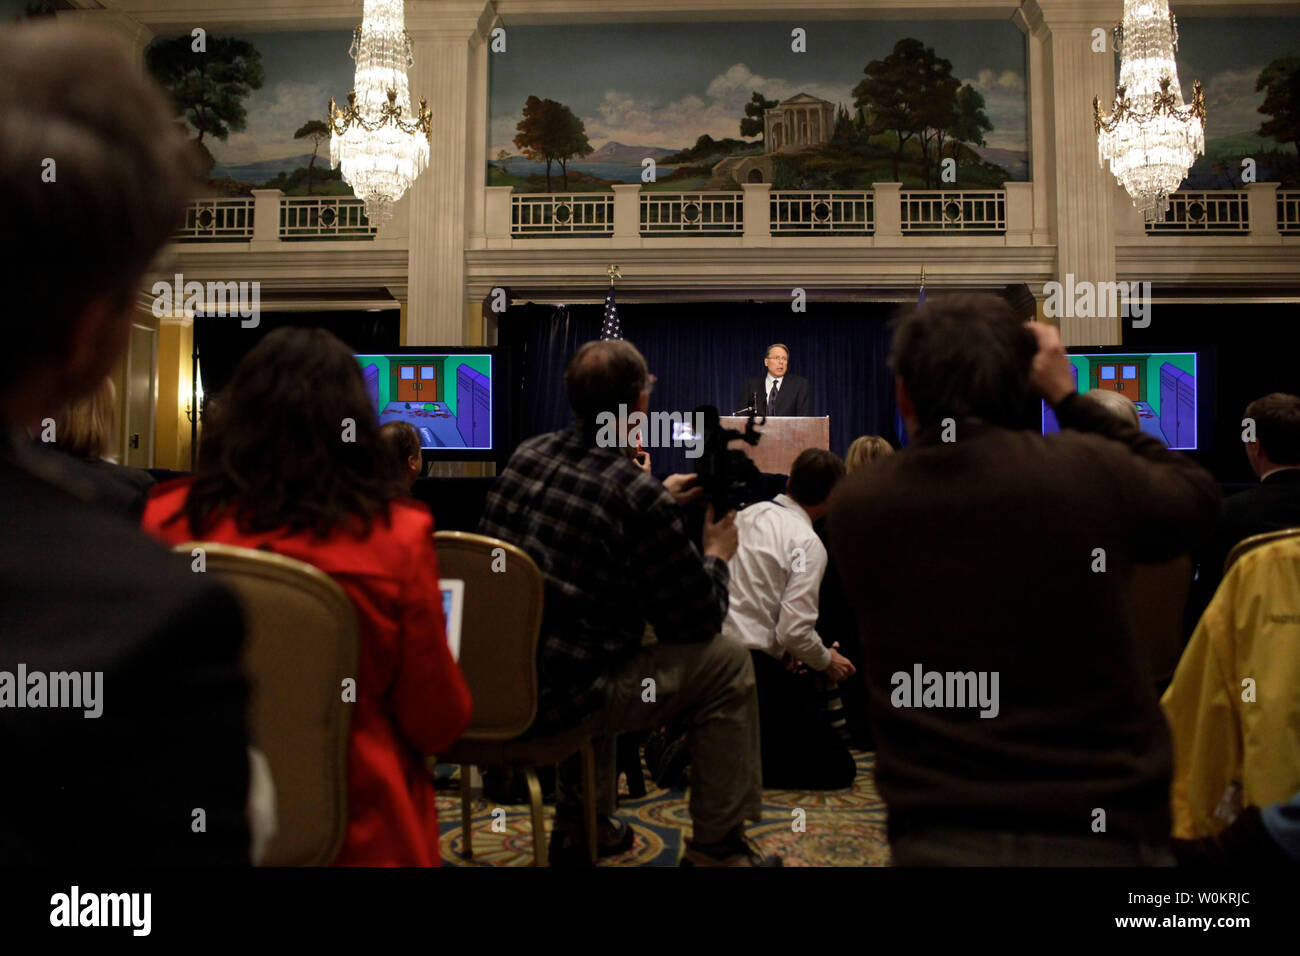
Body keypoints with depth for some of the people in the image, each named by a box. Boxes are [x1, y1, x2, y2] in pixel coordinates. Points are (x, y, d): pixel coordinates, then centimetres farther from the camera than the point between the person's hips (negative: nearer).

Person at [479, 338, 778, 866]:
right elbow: (698, 620, -8)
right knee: (728, 662, 6)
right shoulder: (639, 496, -19)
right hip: (555, 698, -8)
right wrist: (716, 554, 11)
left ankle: (581, 826, 41)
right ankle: (717, 849, 19)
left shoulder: (527, 454, 3)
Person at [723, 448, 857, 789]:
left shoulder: (747, 515, 11)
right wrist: (827, 662, 2)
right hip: (756, 668, -9)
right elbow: (795, 631, -18)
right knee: (839, 770, -1)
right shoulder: (808, 543, -13)